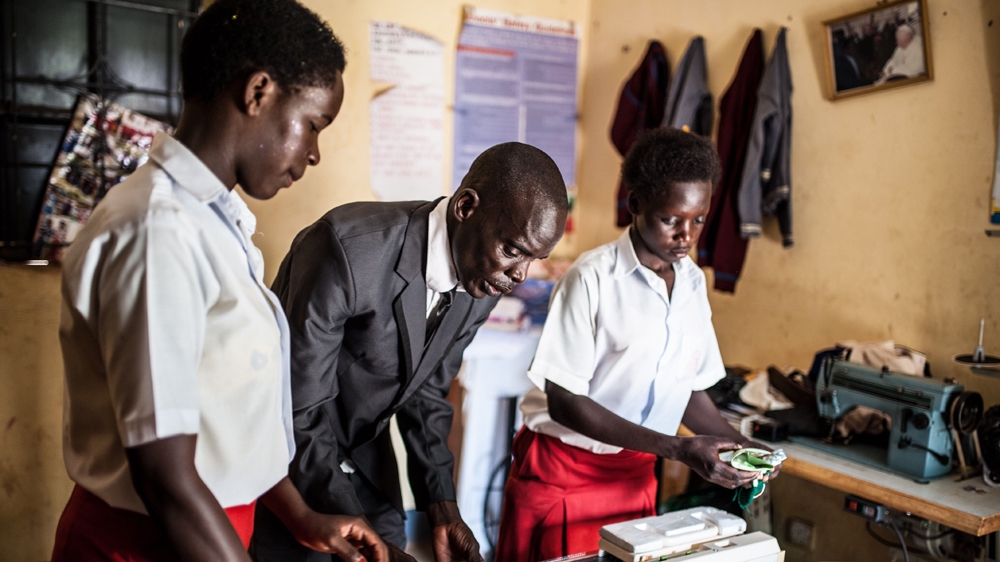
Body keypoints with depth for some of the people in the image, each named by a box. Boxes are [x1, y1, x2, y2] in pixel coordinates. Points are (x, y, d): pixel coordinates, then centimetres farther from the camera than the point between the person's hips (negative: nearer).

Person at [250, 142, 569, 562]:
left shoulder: (484, 278, -11)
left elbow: (425, 391, 0)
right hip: (288, 446, -5)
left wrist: (443, 511, -8)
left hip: (363, 448, 6)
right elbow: (298, 413, -28)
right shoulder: (349, 248, -32)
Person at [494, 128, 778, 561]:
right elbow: (565, 401, -19)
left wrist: (741, 445, -7)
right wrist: (676, 449, -22)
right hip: (561, 473, -5)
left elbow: (690, 388, 9)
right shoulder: (593, 278, -18)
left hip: (636, 476, 5)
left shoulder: (693, 283, 1)